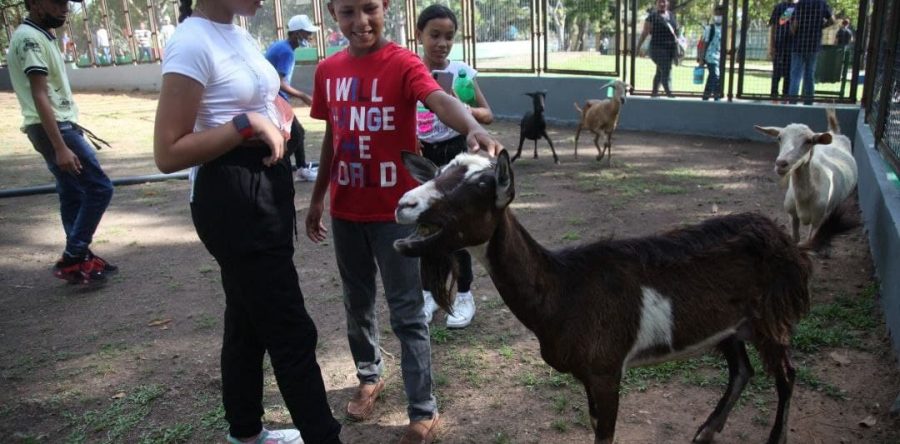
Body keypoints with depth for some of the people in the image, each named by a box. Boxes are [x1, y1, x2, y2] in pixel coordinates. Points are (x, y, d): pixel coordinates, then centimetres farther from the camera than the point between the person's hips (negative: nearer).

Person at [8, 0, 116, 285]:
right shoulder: (30, 38, -16)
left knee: (73, 195, 13)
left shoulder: (40, 36, 16)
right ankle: (72, 259, -4)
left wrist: (63, 141, 25)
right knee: (100, 188, -9)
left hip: (59, 126, 10)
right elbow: (39, 97, -22)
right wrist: (60, 147, -27)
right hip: (54, 129, -10)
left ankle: (79, 258, 21)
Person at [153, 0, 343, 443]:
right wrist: (247, 123, -22)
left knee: (249, 319, 20)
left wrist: (276, 117, 4)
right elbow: (168, 153, -19)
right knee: (292, 331, -1)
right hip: (231, 199, -10)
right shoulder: (193, 42, -17)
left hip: (266, 185, 10)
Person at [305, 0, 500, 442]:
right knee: (357, 302, 19)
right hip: (345, 209, 5)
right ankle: (369, 376, 41)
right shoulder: (328, 70, 5)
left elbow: (439, 99, -31)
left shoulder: (403, 62, -11)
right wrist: (317, 198, 17)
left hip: (395, 209, -5)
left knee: (406, 312, 1)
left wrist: (473, 128, -52)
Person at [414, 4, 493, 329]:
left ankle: (464, 296, 20)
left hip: (453, 153, -1)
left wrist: (466, 110, -23)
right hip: (420, 156, 2)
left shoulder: (461, 71, -5)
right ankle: (428, 292, 27)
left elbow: (488, 115, -3)